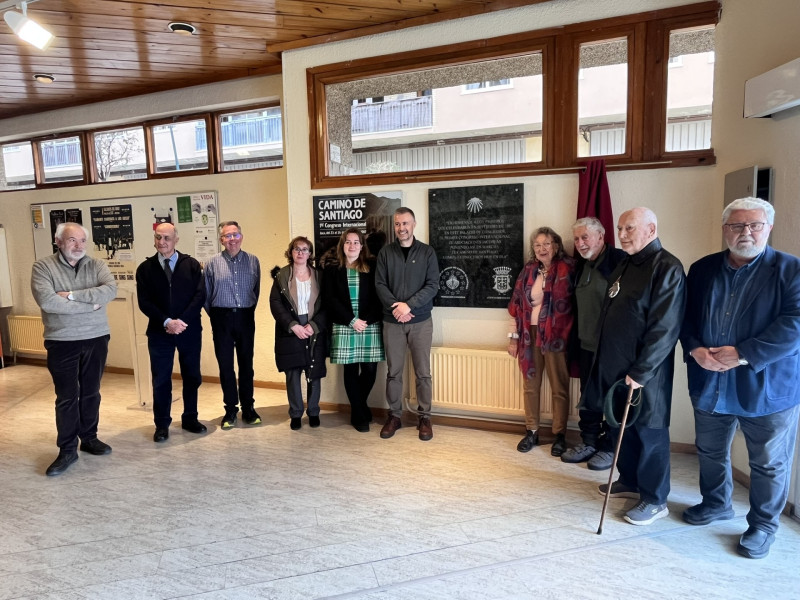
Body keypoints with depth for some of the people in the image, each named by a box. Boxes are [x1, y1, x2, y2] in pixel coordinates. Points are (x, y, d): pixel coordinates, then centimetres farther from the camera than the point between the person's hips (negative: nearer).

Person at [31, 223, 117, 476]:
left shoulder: (97, 265, 3)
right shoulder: (43, 266, -5)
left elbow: (110, 290, -15)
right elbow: (47, 301, -19)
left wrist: (72, 295, -21)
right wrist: (89, 305, -16)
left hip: (96, 339, 3)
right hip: (61, 342, -2)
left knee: (91, 393, 14)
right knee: (66, 397, 4)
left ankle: (89, 438, 29)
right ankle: (67, 450, 15)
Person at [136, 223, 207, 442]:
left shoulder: (191, 264, 1)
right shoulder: (145, 268, 2)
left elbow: (200, 295, -6)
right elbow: (144, 302, -4)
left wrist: (182, 321, -15)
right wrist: (167, 322, -18)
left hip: (190, 330, 1)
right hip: (159, 332, 0)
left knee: (192, 377, 10)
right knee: (161, 380, 6)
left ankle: (190, 419, 26)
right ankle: (162, 425, 20)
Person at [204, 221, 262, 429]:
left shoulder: (253, 261, 2)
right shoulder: (213, 263, -2)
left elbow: (256, 290, 8)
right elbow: (206, 295, 3)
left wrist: (249, 311, 9)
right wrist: (216, 317, 7)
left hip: (246, 318, 1)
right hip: (222, 318, -1)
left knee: (246, 364, 9)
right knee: (225, 365, 6)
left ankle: (248, 408, 22)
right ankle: (230, 410, 19)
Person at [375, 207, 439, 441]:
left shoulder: (427, 252, 0)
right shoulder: (385, 252, 3)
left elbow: (433, 286, -7)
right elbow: (380, 285, -1)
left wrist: (409, 305, -17)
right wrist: (396, 307, -15)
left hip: (421, 321, -1)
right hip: (392, 321, 1)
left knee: (423, 372, 5)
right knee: (393, 372, 9)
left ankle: (424, 417, 18)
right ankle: (394, 415, 22)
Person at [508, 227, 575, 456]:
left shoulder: (566, 269, -6)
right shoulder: (528, 270, 7)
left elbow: (572, 304, -6)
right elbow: (517, 305, 8)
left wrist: (567, 335, -11)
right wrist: (513, 336, 7)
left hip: (555, 336, -4)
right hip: (530, 335, 4)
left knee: (559, 387, 6)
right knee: (530, 385, 11)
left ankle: (560, 435, 20)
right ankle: (531, 431, 25)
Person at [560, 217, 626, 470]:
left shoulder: (618, 260, -13)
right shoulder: (581, 266, 11)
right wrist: (576, 338, 14)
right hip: (587, 345, 7)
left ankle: (609, 448, 22)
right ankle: (588, 441, 30)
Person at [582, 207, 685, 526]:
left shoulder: (667, 269, -15)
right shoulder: (624, 266, 13)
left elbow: (664, 329, -21)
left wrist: (640, 372, -20)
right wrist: (604, 361, 14)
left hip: (643, 374, -8)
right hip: (614, 367, 8)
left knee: (649, 433, 6)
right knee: (620, 427, 18)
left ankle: (655, 500, 22)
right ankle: (630, 481, 37)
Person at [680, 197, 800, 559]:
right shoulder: (702, 269, 6)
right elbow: (685, 315, 6)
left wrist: (743, 354, -23)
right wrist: (694, 349, -12)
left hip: (767, 388, -4)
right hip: (709, 385, 4)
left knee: (768, 464, 11)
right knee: (710, 452, 20)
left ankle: (763, 525, 32)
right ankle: (716, 503, 43)